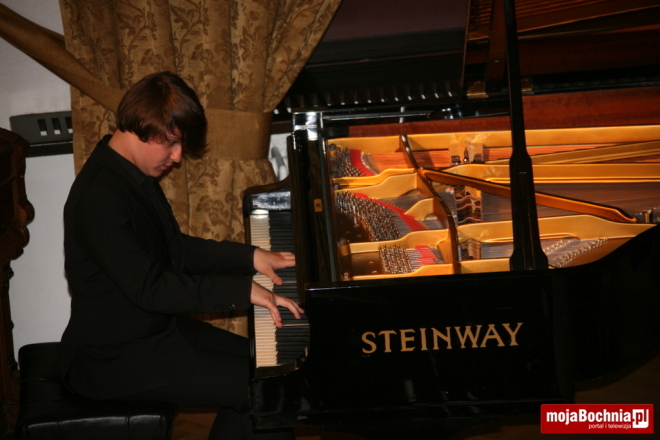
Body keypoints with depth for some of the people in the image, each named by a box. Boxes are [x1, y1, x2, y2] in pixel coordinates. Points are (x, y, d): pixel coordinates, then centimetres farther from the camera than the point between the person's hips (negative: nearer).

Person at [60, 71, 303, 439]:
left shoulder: (134, 173, 7)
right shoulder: (99, 196, -25)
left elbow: (175, 248, 14)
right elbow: (149, 287, -29)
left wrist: (250, 257, 3)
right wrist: (244, 290, -29)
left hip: (154, 327, 10)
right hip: (116, 357, -10)